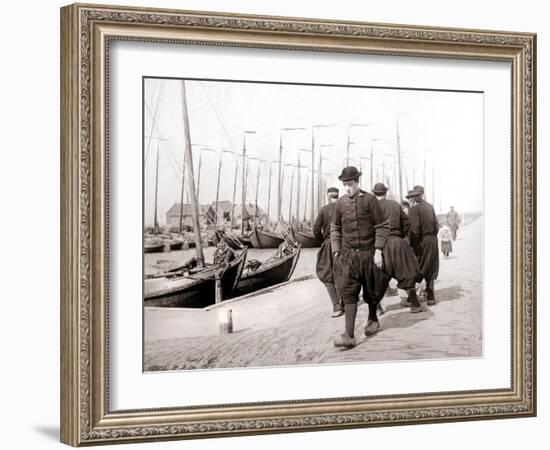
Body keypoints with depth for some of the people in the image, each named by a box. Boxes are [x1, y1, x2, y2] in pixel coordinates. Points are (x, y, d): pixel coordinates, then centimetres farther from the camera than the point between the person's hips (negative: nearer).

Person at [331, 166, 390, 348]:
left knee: (371, 292, 13)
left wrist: (378, 251, -11)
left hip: (368, 253, -1)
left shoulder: (370, 200, -6)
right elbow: (335, 229, 11)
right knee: (348, 294, -9)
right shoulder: (340, 203, 3)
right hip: (347, 254, 2)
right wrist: (336, 252, 3)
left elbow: (382, 227, -4)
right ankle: (349, 335, -13)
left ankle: (373, 320, 40)